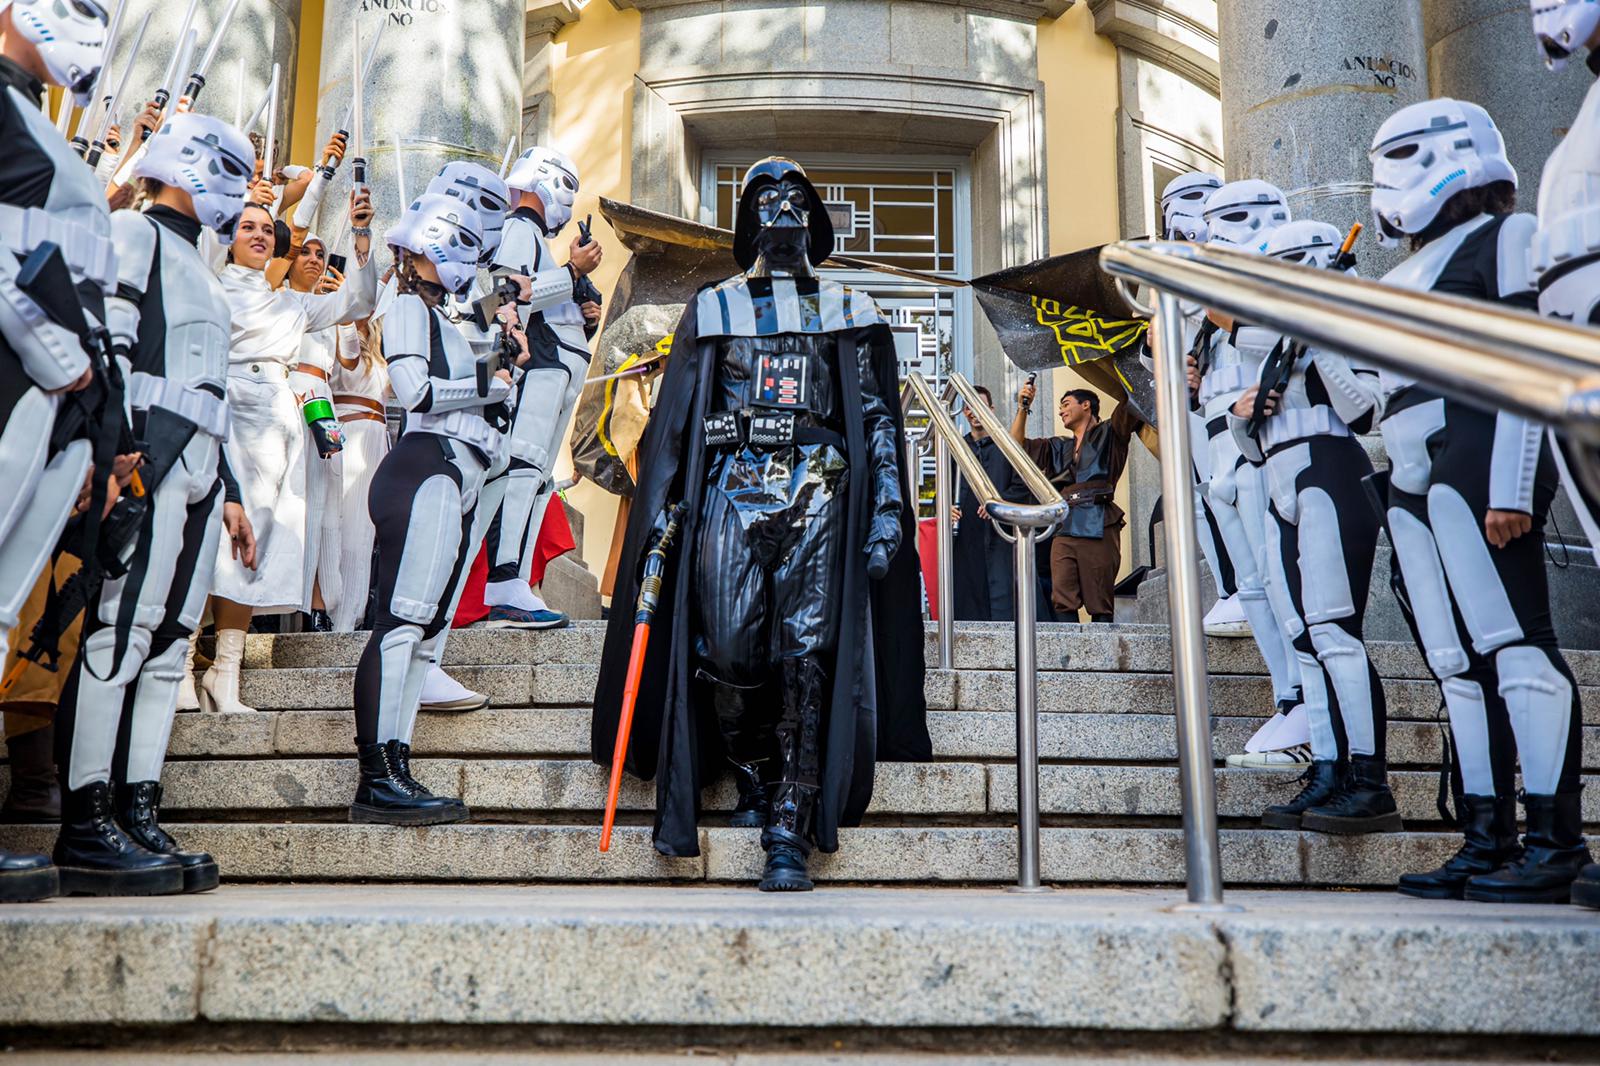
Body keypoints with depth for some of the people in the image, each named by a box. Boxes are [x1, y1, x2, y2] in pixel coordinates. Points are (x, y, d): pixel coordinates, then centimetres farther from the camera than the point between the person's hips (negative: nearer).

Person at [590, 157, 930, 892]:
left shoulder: (851, 316, 17)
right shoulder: (711, 310, 18)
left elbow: (877, 418, 11)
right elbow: (673, 418, 14)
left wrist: (887, 508, 0)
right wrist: (660, 509, 4)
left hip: (818, 498, 0)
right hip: (729, 494, 1)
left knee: (806, 661, -9)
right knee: (727, 654, -7)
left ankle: (789, 832, -6)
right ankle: (755, 784, 18)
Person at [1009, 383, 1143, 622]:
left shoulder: (1108, 434, 14)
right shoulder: (1059, 447, 29)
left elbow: (1130, 403, -1)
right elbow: (1018, 446, 24)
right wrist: (1022, 409, 16)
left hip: (1098, 527, -5)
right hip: (1064, 529, 5)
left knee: (1099, 603, -6)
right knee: (1064, 602, -6)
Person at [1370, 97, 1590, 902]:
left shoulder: (1503, 238, 3)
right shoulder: (1408, 273, 25)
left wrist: (1512, 487, -18)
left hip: (1477, 461, -8)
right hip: (1414, 479, 8)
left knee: (1513, 642, -10)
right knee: (1458, 661, 5)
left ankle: (1555, 841, -6)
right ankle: (1487, 840, 8)